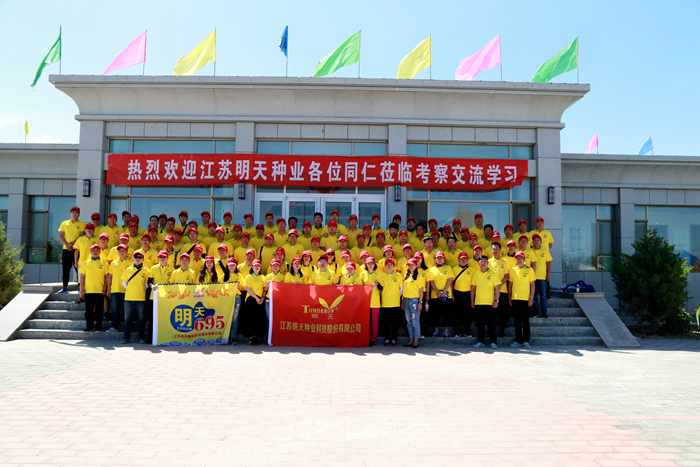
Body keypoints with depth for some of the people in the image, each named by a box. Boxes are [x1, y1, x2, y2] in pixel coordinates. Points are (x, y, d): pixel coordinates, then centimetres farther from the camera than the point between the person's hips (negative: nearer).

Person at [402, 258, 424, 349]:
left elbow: (421, 290, -6)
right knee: (409, 321, 10)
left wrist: (420, 302, -12)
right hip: (407, 300, 6)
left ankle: (416, 340, 3)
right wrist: (403, 301, 13)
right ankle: (411, 340, 17)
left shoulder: (418, 277, -4)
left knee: (415, 321, -4)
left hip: (415, 300, -6)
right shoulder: (406, 276, 13)